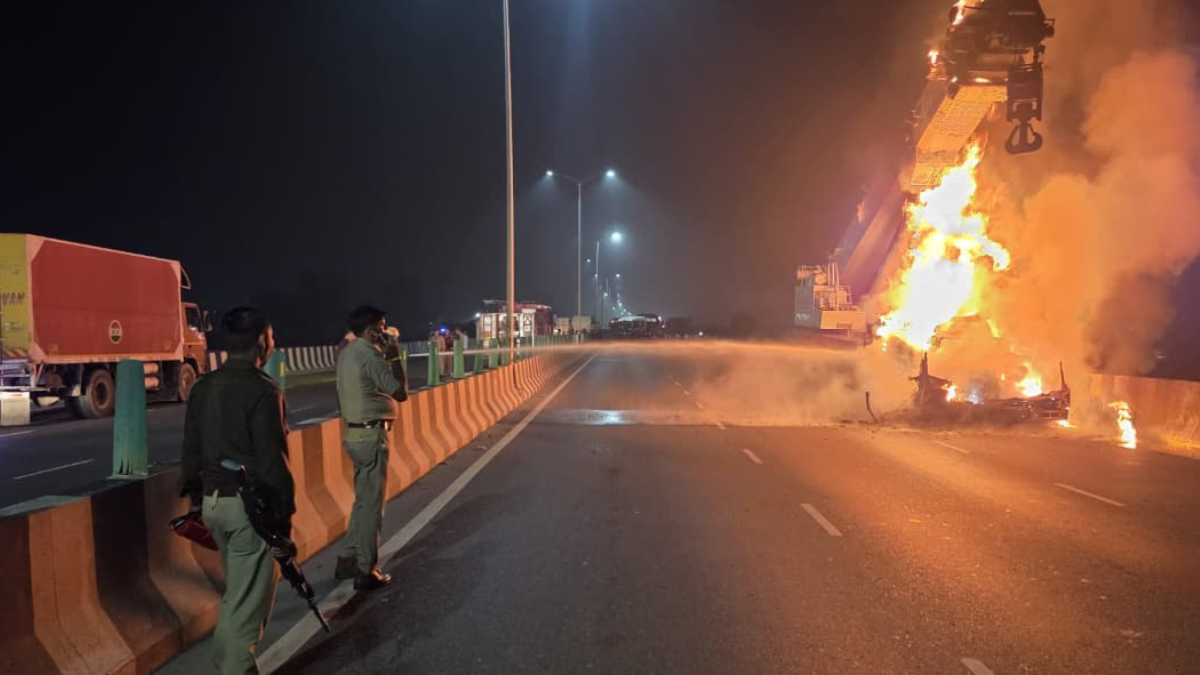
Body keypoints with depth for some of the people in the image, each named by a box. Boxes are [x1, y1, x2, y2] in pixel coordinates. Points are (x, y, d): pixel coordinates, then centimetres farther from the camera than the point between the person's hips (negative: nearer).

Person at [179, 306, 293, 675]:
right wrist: (285, 511, -11)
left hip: (213, 500, 8)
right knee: (248, 596, 4)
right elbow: (272, 460, -18)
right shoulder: (262, 391, -17)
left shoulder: (203, 387, 7)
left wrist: (194, 498, 21)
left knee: (239, 587, 24)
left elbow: (191, 449, 12)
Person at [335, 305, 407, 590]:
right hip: (371, 436, -9)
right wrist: (394, 356, -9)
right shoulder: (369, 355, -18)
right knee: (372, 504, 1)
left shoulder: (349, 352, 10)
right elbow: (400, 392, -16)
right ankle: (366, 572, 9)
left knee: (363, 500, 20)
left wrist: (385, 355, 11)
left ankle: (348, 560, 28)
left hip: (356, 433, 9)